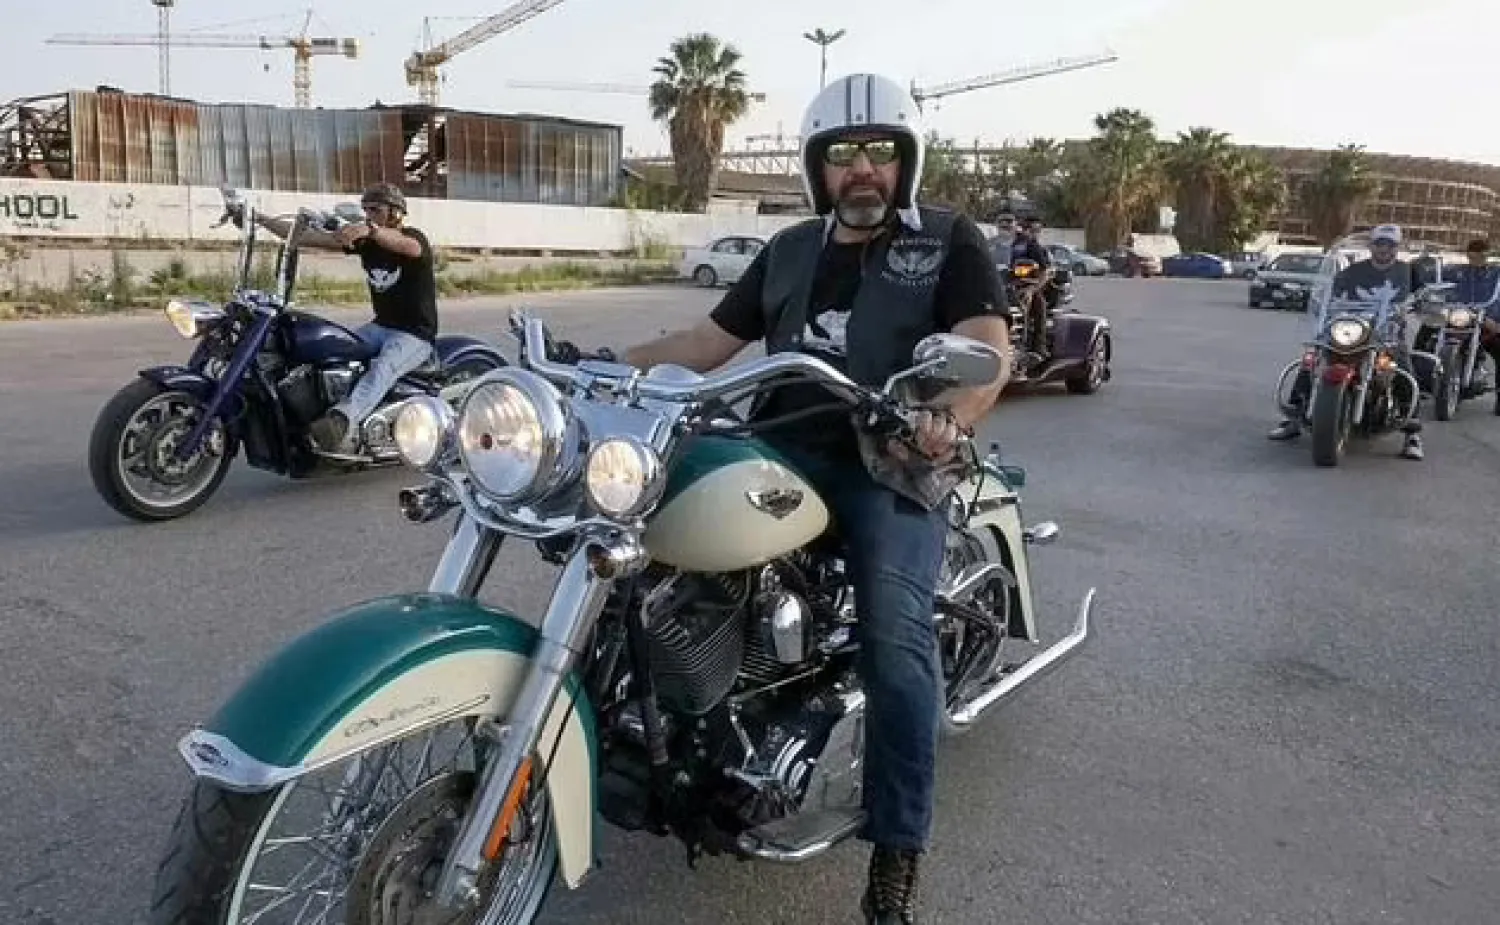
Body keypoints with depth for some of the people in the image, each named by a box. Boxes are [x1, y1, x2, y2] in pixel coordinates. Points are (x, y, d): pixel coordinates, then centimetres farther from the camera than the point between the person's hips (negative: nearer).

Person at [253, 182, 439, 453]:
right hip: (381, 326, 8)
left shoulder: (413, 236, -10)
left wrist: (371, 230, -55)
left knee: (383, 367, -35)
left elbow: (409, 247, -37)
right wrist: (262, 220, -5)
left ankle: (341, 421, -58)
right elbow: (312, 237, 3)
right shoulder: (364, 240, 8)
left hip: (416, 333, -8)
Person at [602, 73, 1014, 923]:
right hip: (785, 450, 5)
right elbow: (705, 343, 19)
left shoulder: (950, 241, 4)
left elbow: (990, 347, -12)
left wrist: (949, 418, -35)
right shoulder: (790, 250, 19)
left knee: (896, 636, -24)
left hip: (894, 463, -4)